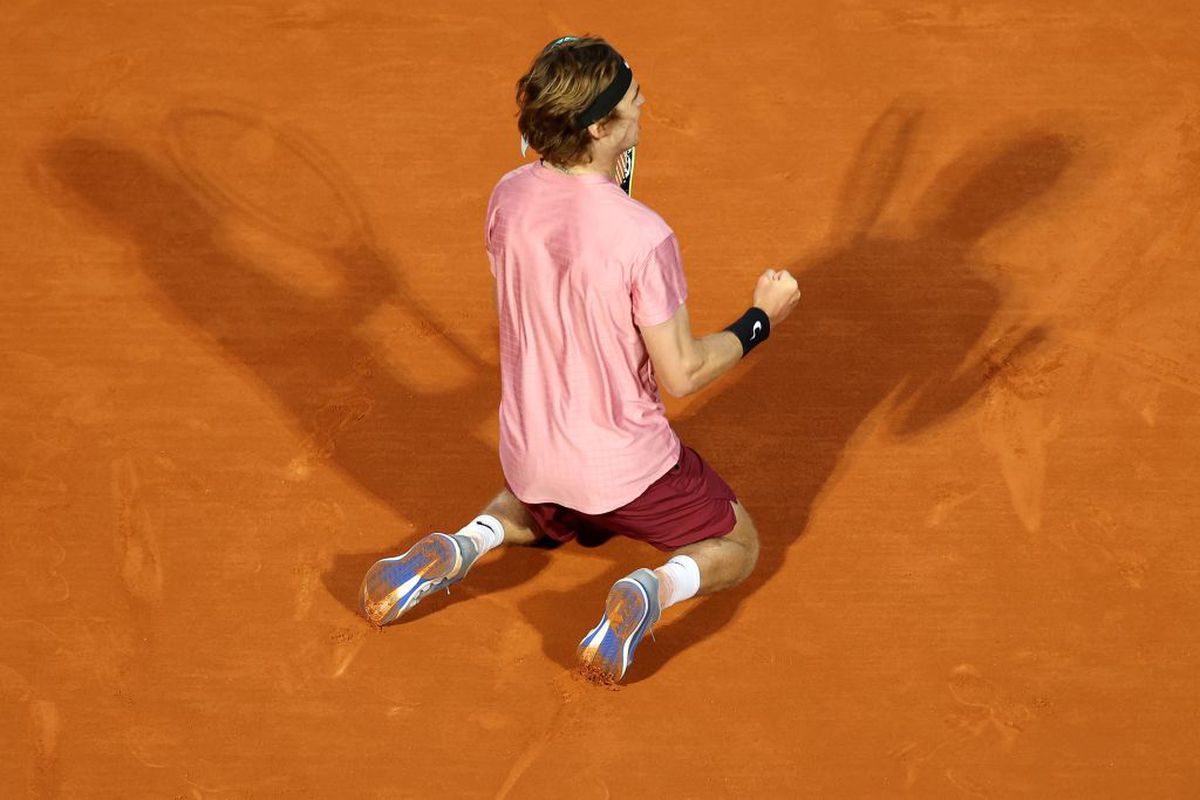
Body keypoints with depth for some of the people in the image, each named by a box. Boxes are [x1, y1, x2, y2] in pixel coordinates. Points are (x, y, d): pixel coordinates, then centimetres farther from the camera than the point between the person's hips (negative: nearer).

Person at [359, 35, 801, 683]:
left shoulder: (508, 196, -11)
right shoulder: (643, 237, -29)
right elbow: (681, 375, -18)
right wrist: (761, 319, -3)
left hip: (528, 453, 6)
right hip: (625, 467, -5)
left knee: (544, 519, 41)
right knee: (736, 548, 20)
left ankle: (464, 544, 8)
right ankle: (655, 587, -13)